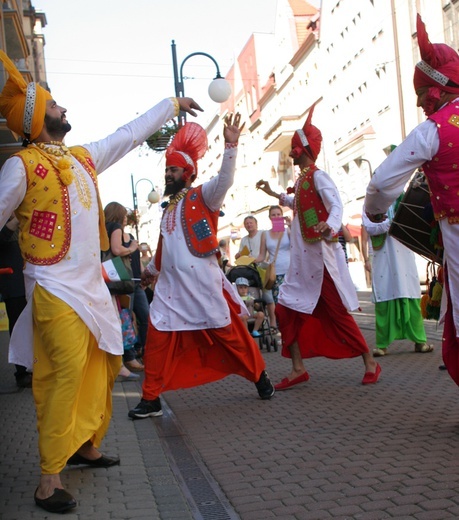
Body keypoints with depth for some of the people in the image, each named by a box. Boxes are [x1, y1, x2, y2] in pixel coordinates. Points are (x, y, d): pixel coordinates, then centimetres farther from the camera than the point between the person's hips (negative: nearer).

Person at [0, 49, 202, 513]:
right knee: (65, 374, -14)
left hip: (92, 286, 8)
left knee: (102, 367, 12)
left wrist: (172, 104, 33)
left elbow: (130, 134, 25)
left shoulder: (84, 158, 14)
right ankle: (49, 478, -8)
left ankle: (86, 444, 28)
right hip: (55, 289, -8)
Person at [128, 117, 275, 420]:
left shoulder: (203, 196, -1)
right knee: (157, 340, 1)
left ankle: (260, 377, 24)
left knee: (230, 333, 4)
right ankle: (151, 399, 10)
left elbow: (225, 179, -21)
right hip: (171, 285, 6)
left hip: (203, 284, -6)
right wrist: (151, 269, 41)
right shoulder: (169, 209, 20)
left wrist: (231, 145, -33)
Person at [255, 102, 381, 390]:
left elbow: (336, 204, -27)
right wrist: (274, 194, 38)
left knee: (338, 313, -2)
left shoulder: (318, 176, -11)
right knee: (287, 310, 3)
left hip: (321, 257, -9)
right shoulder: (303, 178, 14)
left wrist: (331, 225, -47)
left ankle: (370, 363, 12)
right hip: (303, 260, 9)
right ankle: (298, 369, 9)